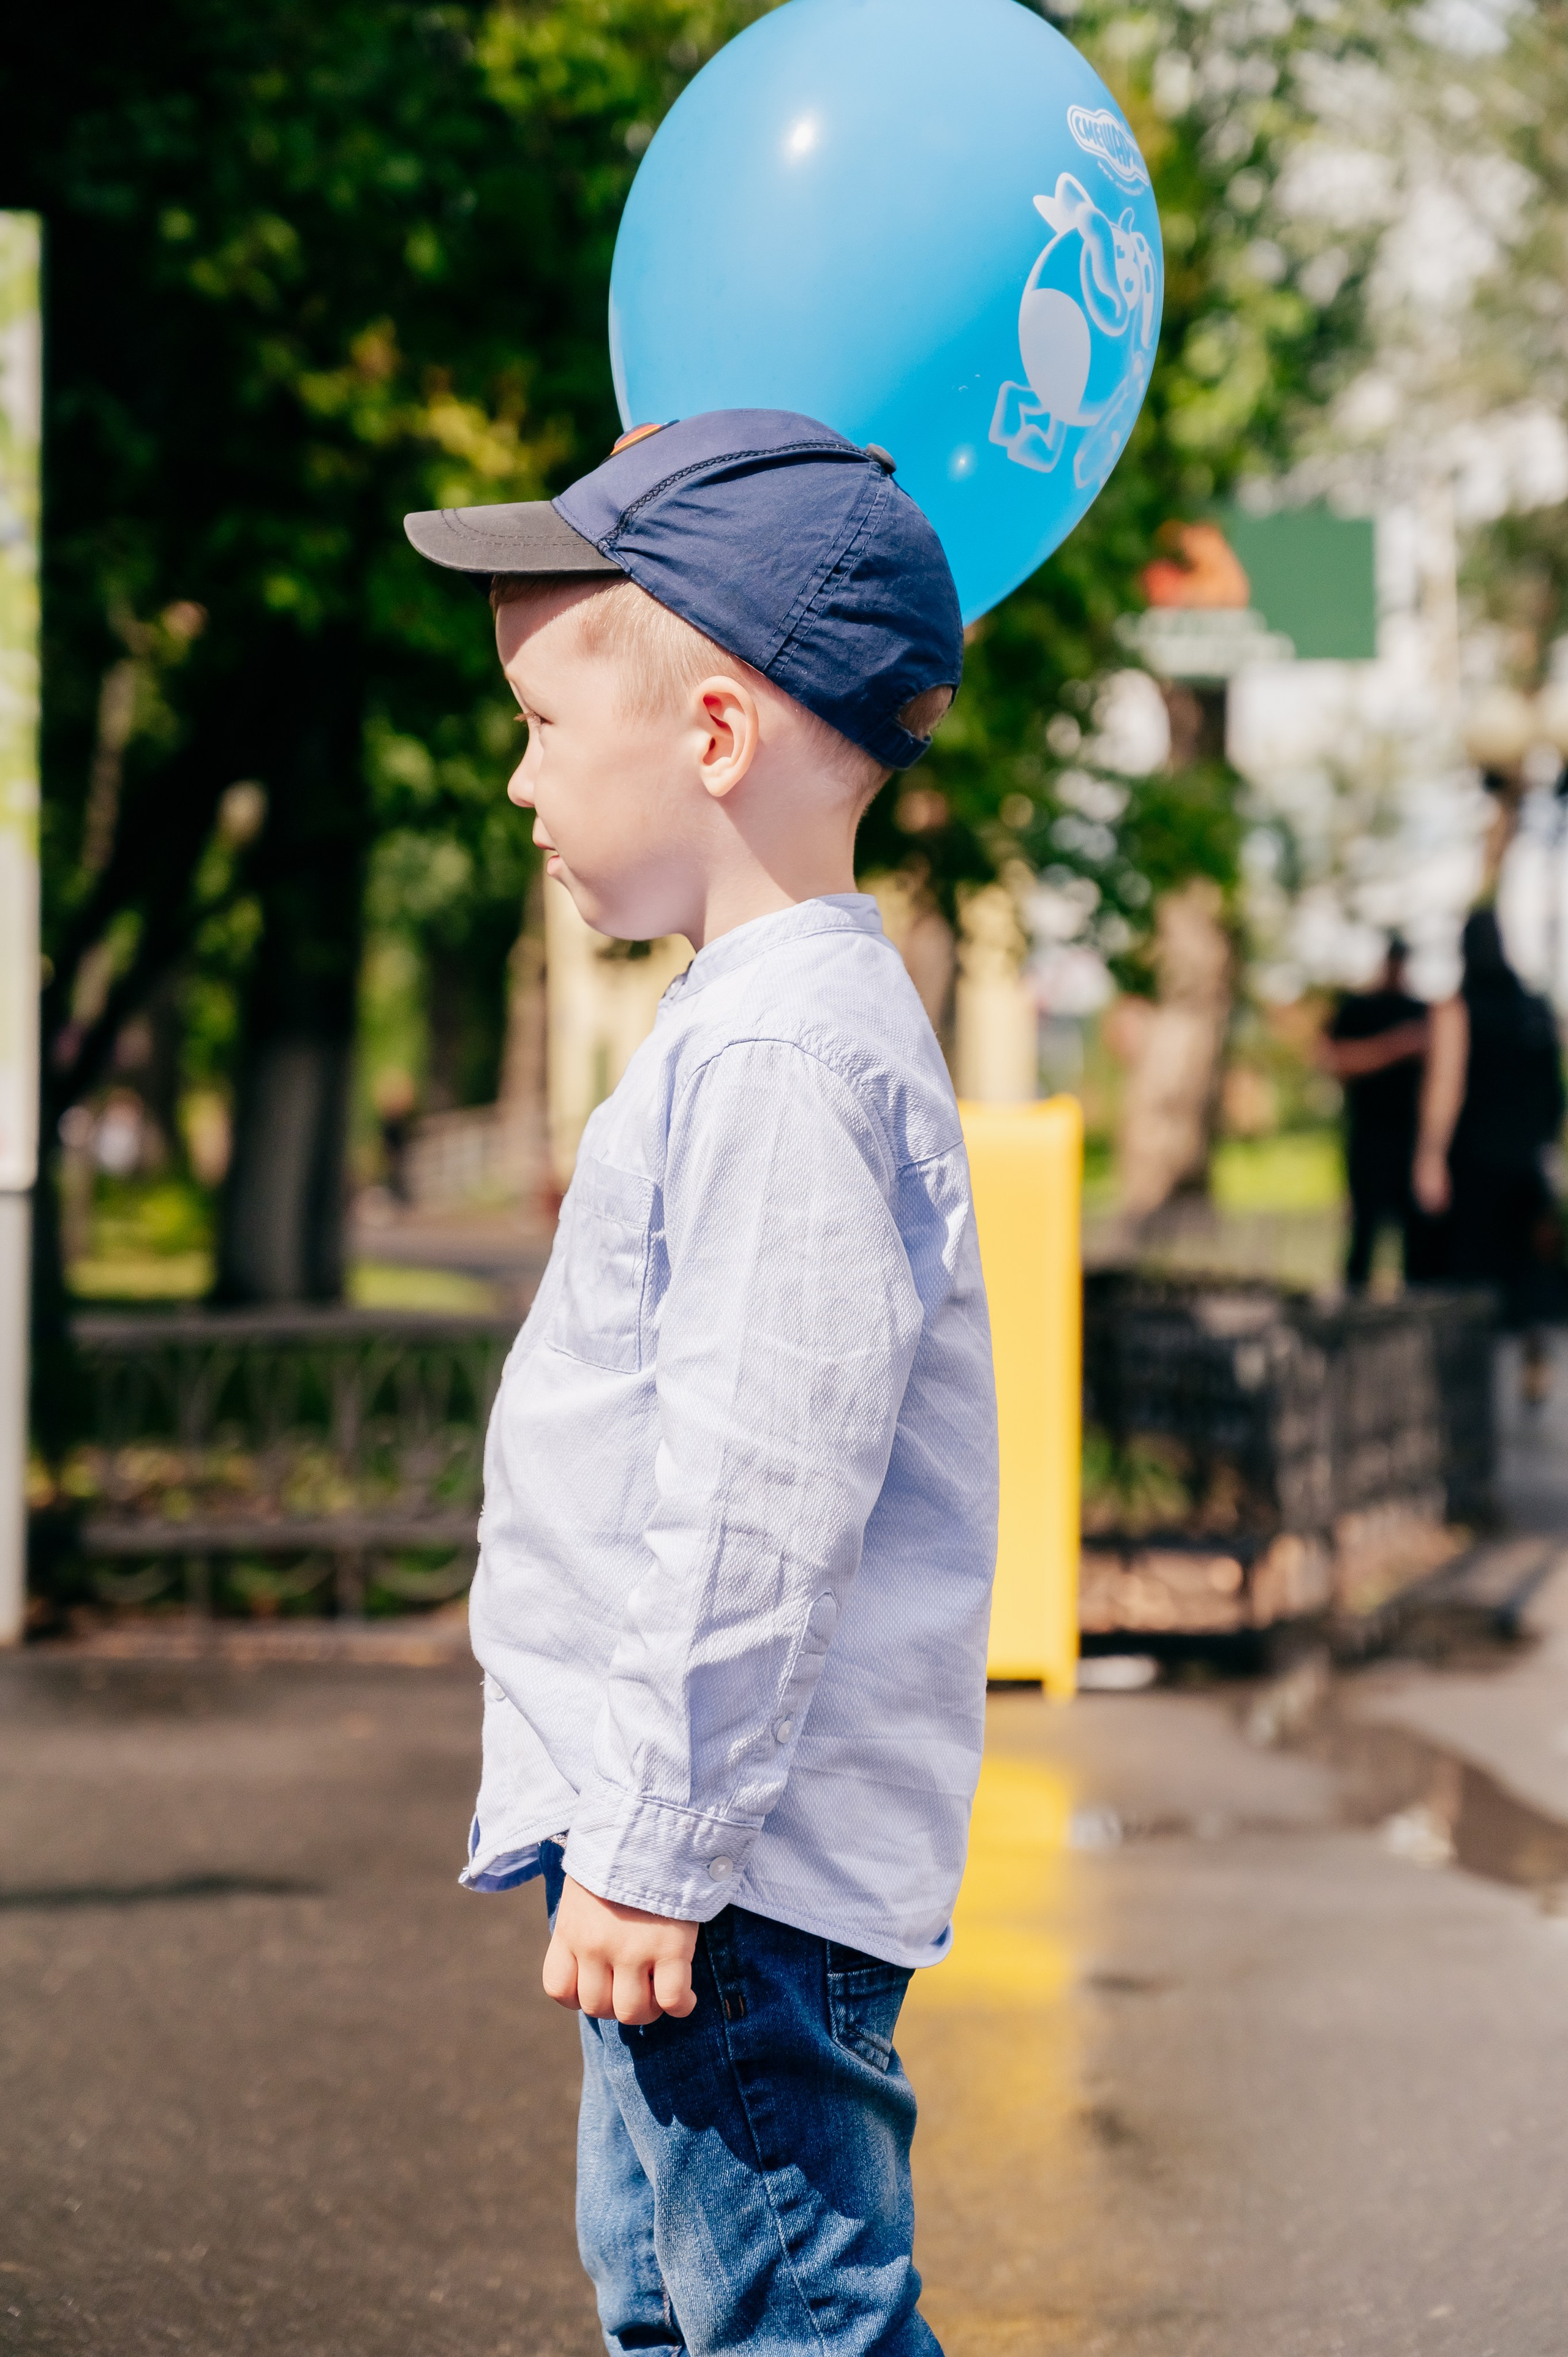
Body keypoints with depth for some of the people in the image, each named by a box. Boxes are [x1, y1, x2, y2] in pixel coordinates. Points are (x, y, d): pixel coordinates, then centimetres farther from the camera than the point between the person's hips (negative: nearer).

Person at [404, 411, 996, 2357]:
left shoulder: (777, 1062, -20)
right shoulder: (784, 1018, 13)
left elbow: (755, 1504, -25)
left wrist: (653, 1847, -22)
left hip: (740, 1865, -11)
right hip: (683, 1844, 11)